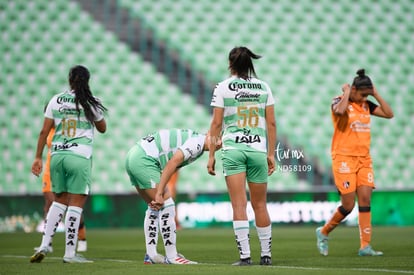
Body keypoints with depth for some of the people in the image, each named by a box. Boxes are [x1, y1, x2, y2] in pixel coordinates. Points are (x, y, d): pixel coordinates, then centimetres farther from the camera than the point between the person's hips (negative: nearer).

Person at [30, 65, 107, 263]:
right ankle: (69, 253, 0)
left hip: (57, 155, 4)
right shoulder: (91, 102, -1)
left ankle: (44, 245, 7)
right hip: (80, 156, -4)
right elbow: (102, 128, 14)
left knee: (59, 201, 16)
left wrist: (38, 157, 11)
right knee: (75, 204, 0)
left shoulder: (56, 100, 6)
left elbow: (44, 131, 6)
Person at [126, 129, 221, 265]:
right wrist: (159, 193, -18)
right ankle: (171, 256, -2)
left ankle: (151, 255, 20)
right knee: (167, 207, -5)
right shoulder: (198, 143, -10)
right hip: (143, 160, -10)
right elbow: (172, 164, -19)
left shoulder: (189, 138, 19)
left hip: (132, 157, 10)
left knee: (155, 208, 18)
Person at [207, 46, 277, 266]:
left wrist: (211, 155, 3)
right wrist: (271, 154, 12)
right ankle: (266, 254, 18)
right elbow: (271, 123, 6)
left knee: (239, 205, -5)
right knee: (260, 205, 12)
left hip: (232, 150, -2)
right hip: (258, 149, 2)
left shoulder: (223, 87, 0)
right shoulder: (263, 87, 7)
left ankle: (245, 255, -11)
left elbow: (216, 124, -2)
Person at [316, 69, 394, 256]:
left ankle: (365, 246, -6)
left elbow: (389, 114, 5)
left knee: (365, 199, -6)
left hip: (364, 158, 5)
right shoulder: (339, 101, -6)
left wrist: (376, 94, 2)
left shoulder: (366, 105, 11)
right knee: (348, 204, -6)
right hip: (344, 158, -5)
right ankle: (323, 232, 18)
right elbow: (339, 110, -31)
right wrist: (346, 92, -15)